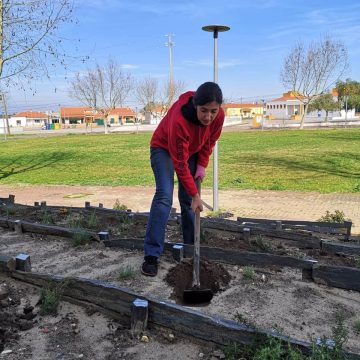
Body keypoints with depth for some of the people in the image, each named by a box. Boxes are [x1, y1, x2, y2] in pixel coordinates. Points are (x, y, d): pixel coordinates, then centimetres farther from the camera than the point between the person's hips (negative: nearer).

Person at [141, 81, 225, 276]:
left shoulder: (219, 115, -24)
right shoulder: (179, 120, -40)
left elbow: (210, 141, -1)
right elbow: (180, 163, -32)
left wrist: (202, 165, -10)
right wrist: (195, 194, -27)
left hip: (191, 151, 5)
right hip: (164, 149, -5)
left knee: (187, 200, 1)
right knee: (164, 196, -20)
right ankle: (151, 255, -17)